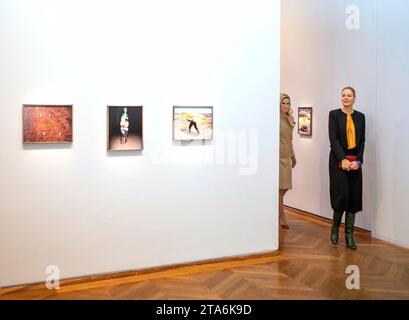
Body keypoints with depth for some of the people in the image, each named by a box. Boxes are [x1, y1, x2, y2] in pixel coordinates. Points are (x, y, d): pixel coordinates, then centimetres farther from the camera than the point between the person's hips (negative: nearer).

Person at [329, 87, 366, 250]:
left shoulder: (360, 116, 10)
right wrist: (343, 159, -14)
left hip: (355, 161, 3)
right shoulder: (334, 114, 1)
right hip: (338, 160, -3)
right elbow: (333, 139, -6)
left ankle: (349, 235, 8)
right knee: (342, 194, -9)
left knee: (354, 197, 1)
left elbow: (362, 140, 7)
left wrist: (358, 160, -6)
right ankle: (335, 228, 15)